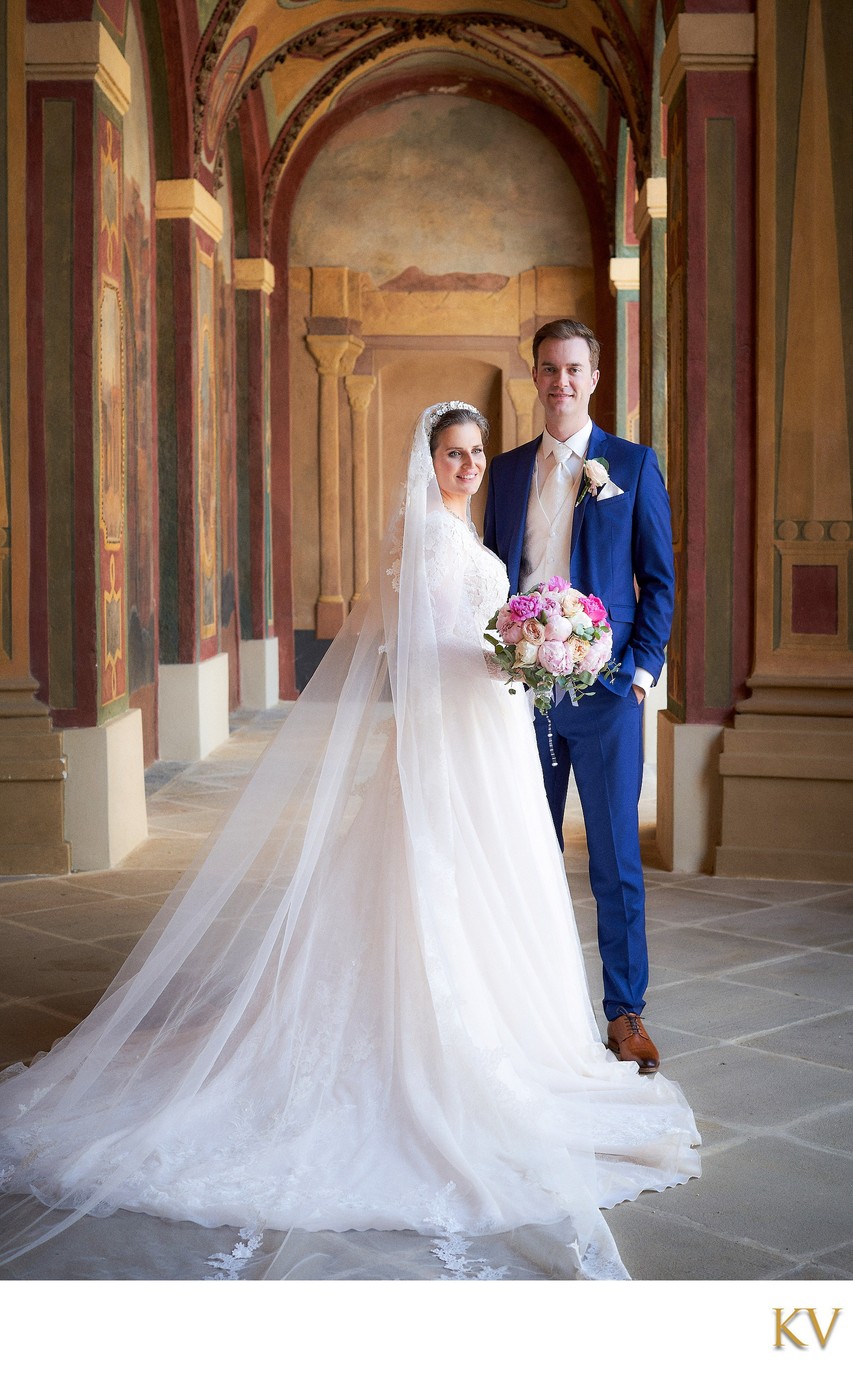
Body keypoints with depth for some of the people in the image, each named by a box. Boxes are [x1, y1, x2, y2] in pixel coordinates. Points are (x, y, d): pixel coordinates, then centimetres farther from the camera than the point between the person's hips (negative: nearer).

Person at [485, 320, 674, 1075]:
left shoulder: (634, 464, 3)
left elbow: (659, 577, 2)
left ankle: (626, 1012, 13)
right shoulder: (507, 470, 12)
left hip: (605, 688, -3)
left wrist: (644, 666, -8)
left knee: (617, 859, 1)